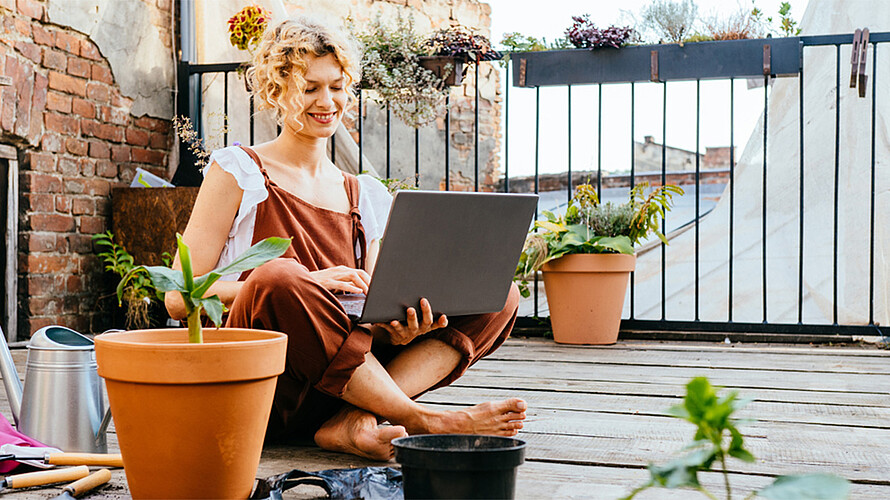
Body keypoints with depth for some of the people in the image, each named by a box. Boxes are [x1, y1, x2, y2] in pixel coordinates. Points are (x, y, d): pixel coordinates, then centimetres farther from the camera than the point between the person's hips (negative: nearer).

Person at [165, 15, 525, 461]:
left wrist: (397, 328, -12)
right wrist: (305, 283, -18)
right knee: (279, 277, -36)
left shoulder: (366, 195, 17)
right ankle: (425, 422, -23)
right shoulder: (237, 170, 4)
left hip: (336, 385, 5)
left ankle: (355, 422, -27)